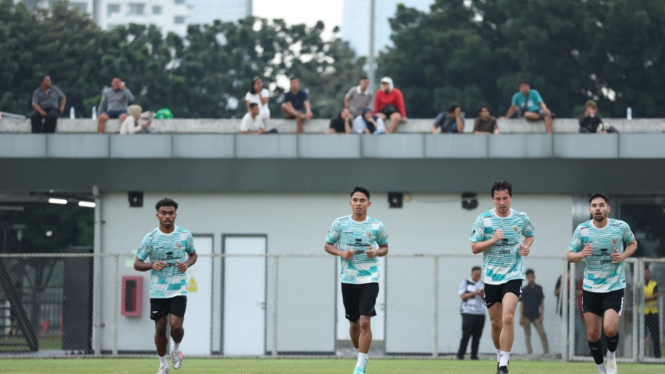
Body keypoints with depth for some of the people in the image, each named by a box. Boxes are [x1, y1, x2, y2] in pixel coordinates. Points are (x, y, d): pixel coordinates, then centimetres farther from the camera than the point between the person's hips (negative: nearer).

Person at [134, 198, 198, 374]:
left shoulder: (185, 235, -1)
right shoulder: (150, 238, -4)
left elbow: (193, 255, 16)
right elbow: (137, 264, 2)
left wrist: (187, 264, -6)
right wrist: (152, 265, -19)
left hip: (178, 290, 0)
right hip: (157, 291, 0)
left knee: (175, 325, -14)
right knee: (160, 328, 4)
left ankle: (176, 349, 19)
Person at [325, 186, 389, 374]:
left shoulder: (377, 226, 0)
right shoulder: (340, 223, 0)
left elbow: (384, 247, 13)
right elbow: (328, 245, 9)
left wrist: (377, 252, -9)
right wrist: (341, 253, -10)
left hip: (369, 279, -2)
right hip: (348, 279, 2)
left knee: (365, 322, -14)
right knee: (354, 323, 11)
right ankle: (361, 356, 34)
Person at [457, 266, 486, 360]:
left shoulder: (482, 284, 16)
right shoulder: (465, 283, 4)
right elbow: (462, 296, -5)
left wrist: (483, 295, -6)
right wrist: (474, 293, -15)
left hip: (480, 313, 4)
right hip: (468, 313, -4)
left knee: (477, 336, 1)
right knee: (466, 335, -9)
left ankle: (474, 355, 4)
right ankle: (460, 355, -6)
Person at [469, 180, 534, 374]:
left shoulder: (522, 218, 0)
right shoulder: (483, 219, -4)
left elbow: (530, 235, 21)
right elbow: (474, 248, -4)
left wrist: (527, 246, -1)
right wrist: (493, 240, -19)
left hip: (513, 276, -1)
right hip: (491, 277, 1)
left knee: (508, 318, -19)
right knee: (496, 322, 9)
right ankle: (500, 356, 32)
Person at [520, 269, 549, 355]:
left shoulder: (539, 288, 8)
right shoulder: (524, 290, 3)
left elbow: (542, 302, 11)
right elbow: (522, 304, 3)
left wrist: (542, 315, 3)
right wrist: (521, 317, -2)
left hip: (536, 316, 1)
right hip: (526, 316, -1)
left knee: (542, 333, -9)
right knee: (527, 335, 1)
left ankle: (546, 351, -6)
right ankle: (529, 352, 5)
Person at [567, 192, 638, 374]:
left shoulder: (621, 227, -6)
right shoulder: (582, 229, -5)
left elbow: (633, 244, 13)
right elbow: (569, 256, 0)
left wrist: (623, 256, -9)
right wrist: (581, 254, -23)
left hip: (615, 286, -2)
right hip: (590, 289, 2)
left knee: (610, 329, -18)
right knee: (593, 333, 4)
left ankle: (611, 357, 13)